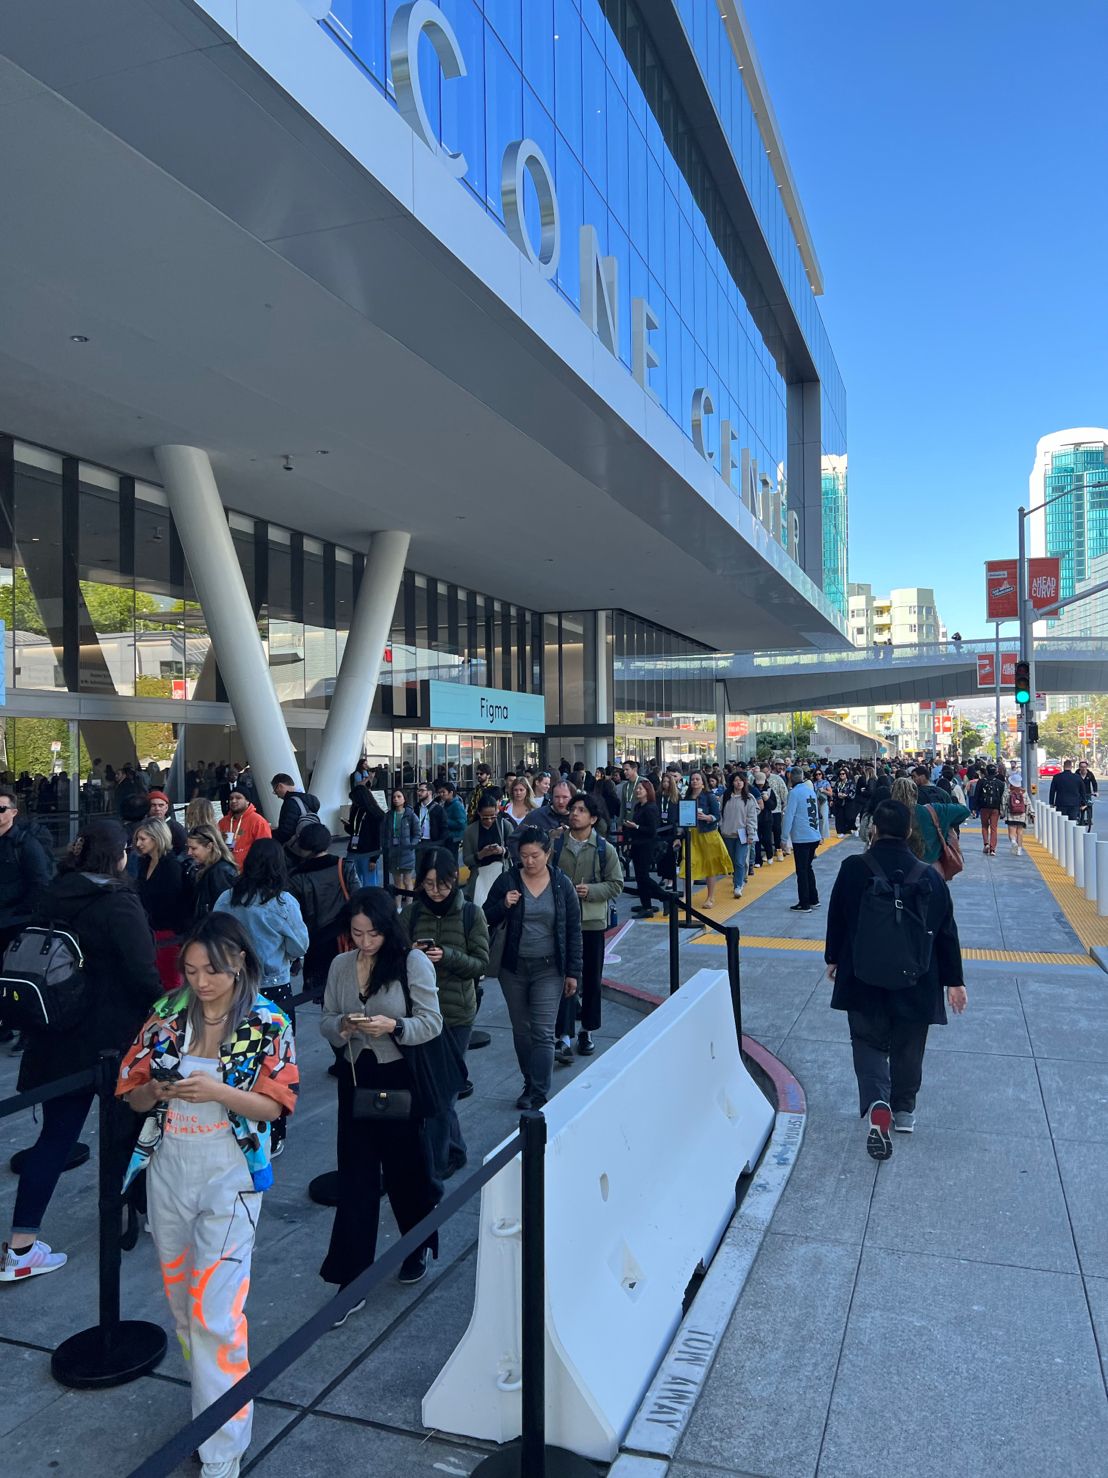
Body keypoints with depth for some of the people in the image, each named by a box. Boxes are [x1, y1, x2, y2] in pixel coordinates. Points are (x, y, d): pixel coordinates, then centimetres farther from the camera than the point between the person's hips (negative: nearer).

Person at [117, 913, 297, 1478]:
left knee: (215, 1312, -4)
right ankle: (206, 1393, 39)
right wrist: (158, 1089, -18)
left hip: (228, 1175, -4)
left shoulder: (267, 1022, -11)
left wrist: (218, 1091, -25)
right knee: (182, 1300, 18)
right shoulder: (167, 1013, -2)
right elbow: (132, 1093, 4)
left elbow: (276, 1105, -10)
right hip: (168, 1168, 4)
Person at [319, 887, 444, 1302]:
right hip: (355, 1079, 3)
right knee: (355, 1178, 5)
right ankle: (351, 1280, 15)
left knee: (406, 1169, 14)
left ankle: (418, 1249, 40)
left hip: (401, 1080, -3)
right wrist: (342, 1025, -16)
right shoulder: (340, 965, 2)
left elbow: (432, 1023, -10)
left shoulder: (413, 962, -10)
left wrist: (394, 1026, -26)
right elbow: (325, 1022, 6)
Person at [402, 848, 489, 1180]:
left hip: (457, 1014, -3)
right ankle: (455, 1150, 32)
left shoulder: (470, 914, -4)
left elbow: (481, 963, -5)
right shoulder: (411, 913, 2)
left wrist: (447, 956, -20)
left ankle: (434, 1165, 13)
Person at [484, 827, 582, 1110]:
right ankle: (529, 1084, 28)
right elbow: (487, 919, 3)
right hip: (513, 968, 2)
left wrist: (573, 972, 1)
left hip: (549, 969, -2)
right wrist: (503, 906, -18)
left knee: (543, 1032, -6)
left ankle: (539, 1095, -2)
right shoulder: (507, 881, -3)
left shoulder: (562, 885, -3)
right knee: (521, 1030, 12)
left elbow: (573, 931, 3)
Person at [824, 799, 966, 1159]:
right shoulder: (929, 877, -7)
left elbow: (836, 920, -1)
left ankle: (876, 1104, -12)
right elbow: (946, 932, -1)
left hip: (863, 980, -1)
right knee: (908, 1048, 19)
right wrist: (955, 981, 9)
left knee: (868, 1042, 10)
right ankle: (903, 1109, 34)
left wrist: (833, 958, 16)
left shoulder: (853, 869, -10)